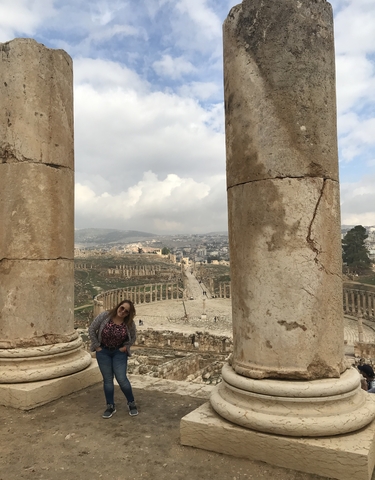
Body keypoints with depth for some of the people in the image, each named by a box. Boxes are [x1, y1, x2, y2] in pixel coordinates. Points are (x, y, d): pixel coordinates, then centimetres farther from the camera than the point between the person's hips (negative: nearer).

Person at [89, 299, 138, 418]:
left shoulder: (129, 323, -13)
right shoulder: (105, 315, -17)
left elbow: (133, 337, 5)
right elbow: (91, 329, -9)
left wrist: (125, 347, -5)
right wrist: (96, 346, -7)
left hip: (119, 352, 0)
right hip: (103, 351, 1)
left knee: (121, 379, -5)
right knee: (107, 379, 6)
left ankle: (132, 403, 15)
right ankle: (110, 406, 19)